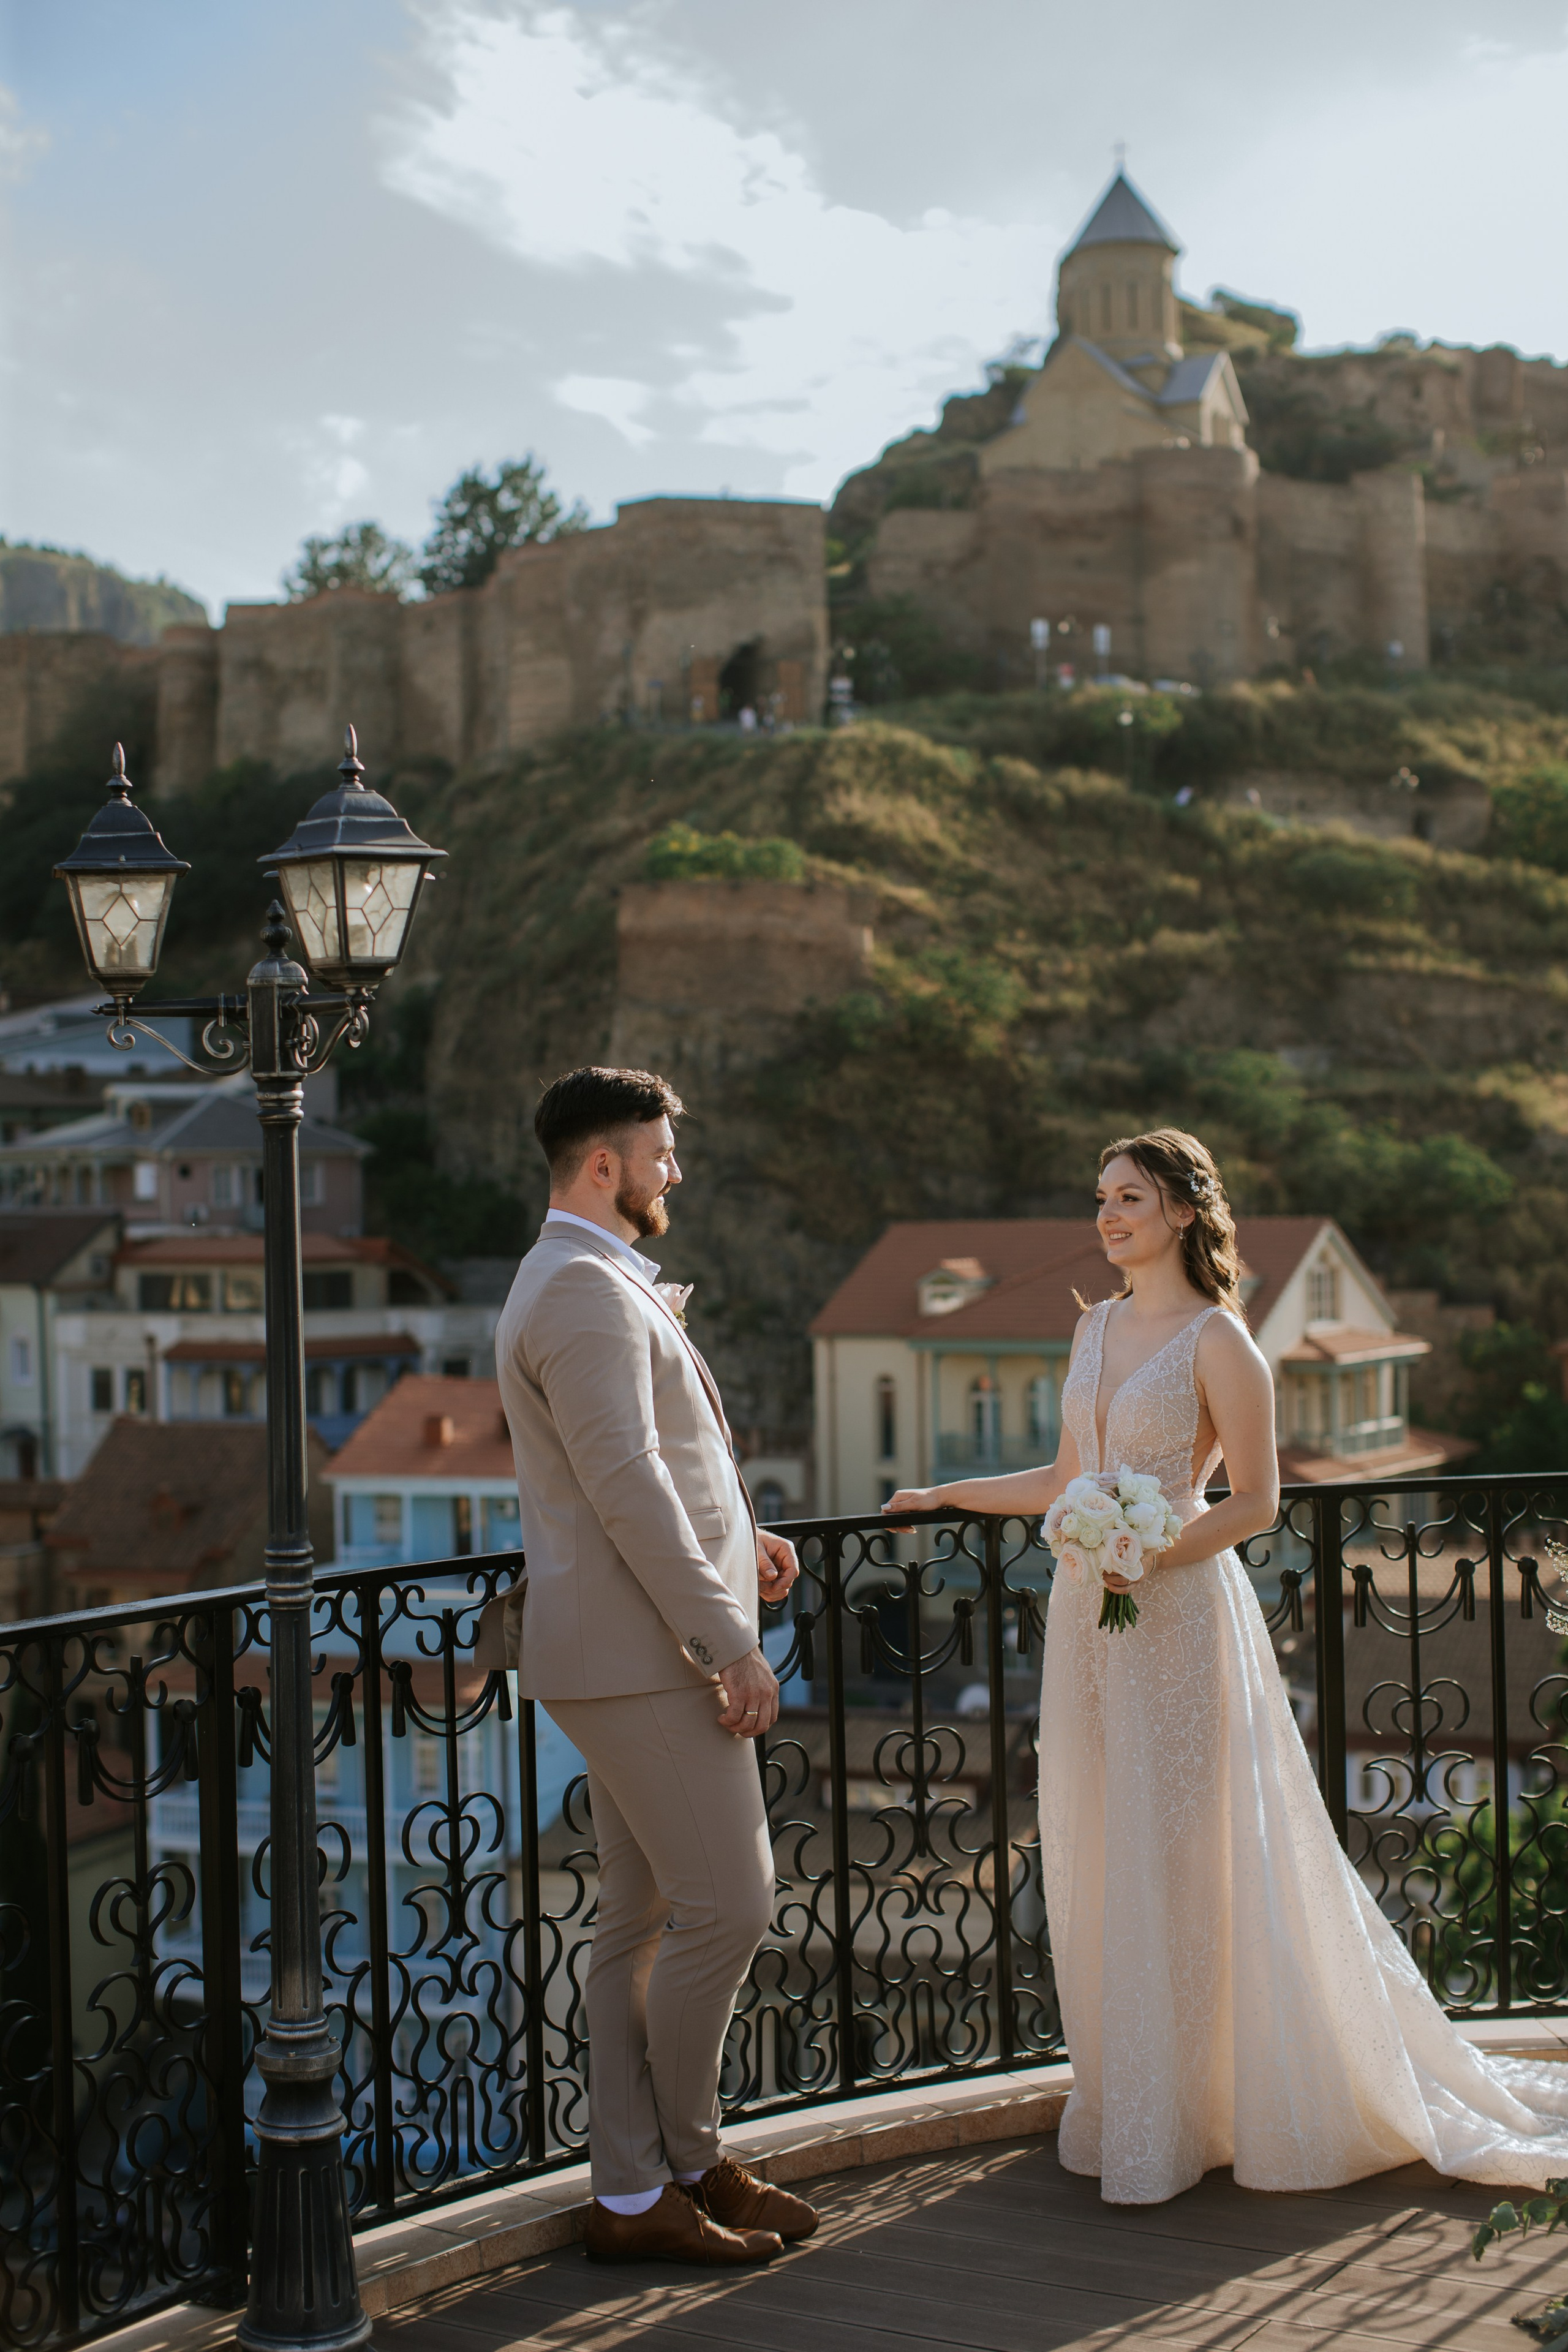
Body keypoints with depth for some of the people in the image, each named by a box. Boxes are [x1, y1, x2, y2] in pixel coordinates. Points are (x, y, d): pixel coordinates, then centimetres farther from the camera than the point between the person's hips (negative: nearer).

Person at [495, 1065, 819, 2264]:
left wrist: (732, 1531, 18)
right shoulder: (586, 1292, -15)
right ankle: (685, 2160, 8)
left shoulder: (590, 1282, 19)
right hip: (641, 1655, -11)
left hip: (638, 1653, 11)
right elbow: (625, 1487, -22)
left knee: (645, 1918, 12)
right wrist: (732, 1645, -21)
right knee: (727, 1904, -6)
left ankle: (633, 2189, 17)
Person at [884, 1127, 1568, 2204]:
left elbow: (1256, 1500, -9)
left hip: (1178, 1612, -7)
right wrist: (946, 1496, 19)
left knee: (1189, 1864, -2)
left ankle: (1192, 2118, 8)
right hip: (1089, 1618, 7)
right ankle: (1128, 2103, 16)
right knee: (1100, 1865, 8)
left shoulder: (1218, 1341, -8)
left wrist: (1156, 1552, -22)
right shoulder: (1096, 1325, 12)